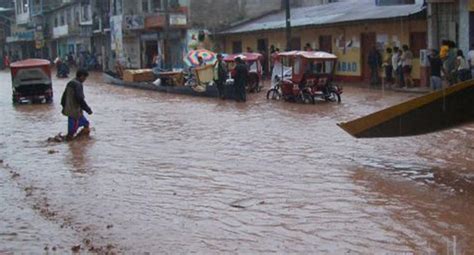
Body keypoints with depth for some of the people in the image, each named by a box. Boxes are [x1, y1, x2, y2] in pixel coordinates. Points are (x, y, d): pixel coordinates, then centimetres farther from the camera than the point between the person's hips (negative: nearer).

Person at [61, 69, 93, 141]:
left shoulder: (70, 83, 13)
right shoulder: (78, 85, -17)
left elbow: (64, 96, 19)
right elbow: (80, 99, -23)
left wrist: (64, 107, 27)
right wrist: (88, 109, -14)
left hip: (69, 110, 10)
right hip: (75, 112, -10)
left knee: (86, 124, 19)